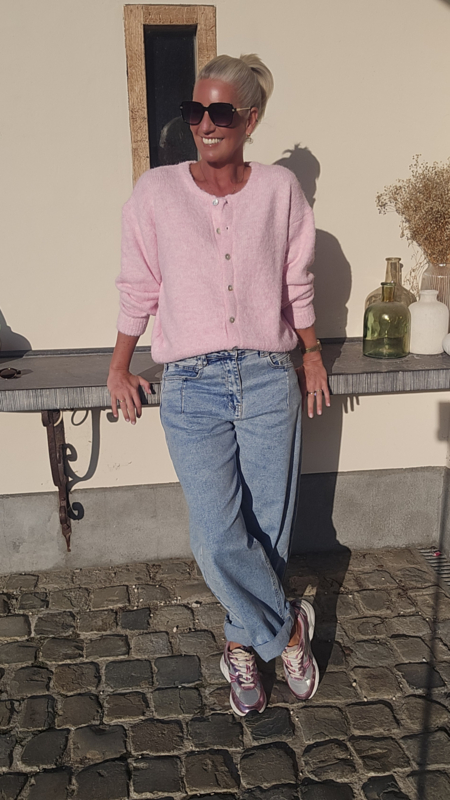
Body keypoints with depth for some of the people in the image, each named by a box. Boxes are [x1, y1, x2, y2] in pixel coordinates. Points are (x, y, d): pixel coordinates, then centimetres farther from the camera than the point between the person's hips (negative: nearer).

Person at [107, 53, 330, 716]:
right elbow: (138, 287, 10)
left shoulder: (280, 190, 5)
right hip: (191, 386, 0)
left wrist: (313, 357, 18)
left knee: (267, 529, 6)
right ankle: (288, 626, 19)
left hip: (269, 380, 1)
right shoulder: (156, 192, 3)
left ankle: (243, 642, 31)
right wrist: (119, 368, 12)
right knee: (216, 538, -8)